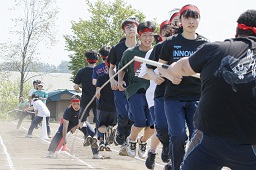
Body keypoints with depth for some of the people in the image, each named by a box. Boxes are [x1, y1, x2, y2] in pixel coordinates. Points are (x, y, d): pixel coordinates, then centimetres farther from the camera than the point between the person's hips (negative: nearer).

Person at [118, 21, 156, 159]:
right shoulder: (130, 53, 6)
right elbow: (121, 68, 19)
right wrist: (120, 81, 2)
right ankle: (131, 140, 18)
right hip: (135, 89, -1)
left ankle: (143, 141, 25)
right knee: (140, 122, -17)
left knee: (153, 124, -9)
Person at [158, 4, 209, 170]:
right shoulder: (171, 42, 3)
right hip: (174, 96, -1)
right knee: (178, 136, -8)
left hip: (197, 97, 1)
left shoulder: (205, 44, 5)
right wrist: (171, 77, -11)